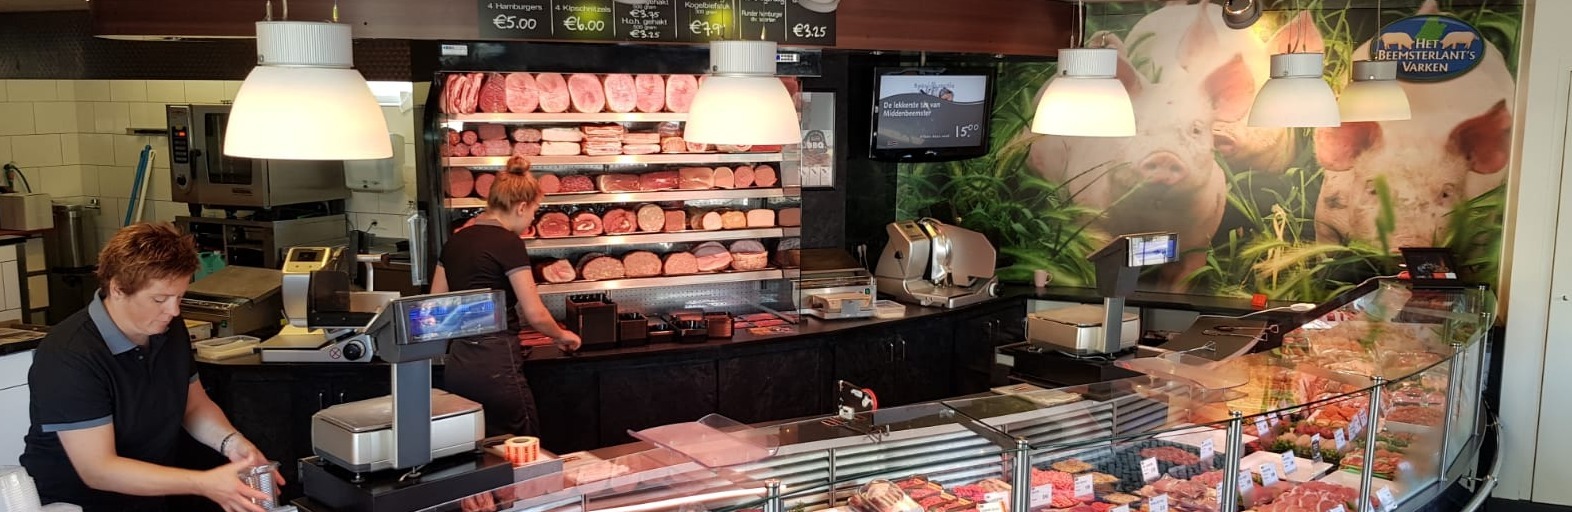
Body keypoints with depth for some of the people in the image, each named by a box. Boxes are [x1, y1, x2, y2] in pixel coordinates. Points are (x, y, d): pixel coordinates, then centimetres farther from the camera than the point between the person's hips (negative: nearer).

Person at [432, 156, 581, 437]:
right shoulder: (507, 242, -10)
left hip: (457, 364, 8)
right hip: (495, 365, -8)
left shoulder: (455, 240, 10)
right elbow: (535, 314, -9)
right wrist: (561, 335, 9)